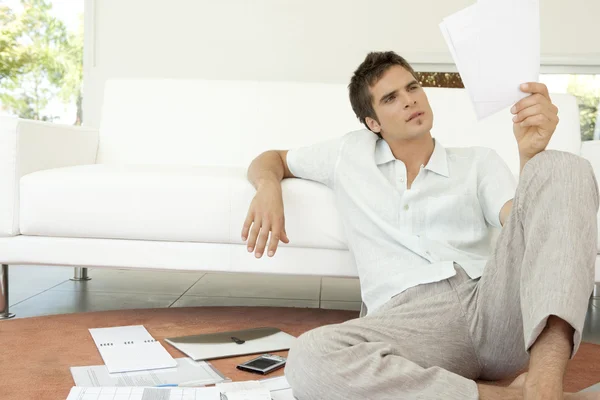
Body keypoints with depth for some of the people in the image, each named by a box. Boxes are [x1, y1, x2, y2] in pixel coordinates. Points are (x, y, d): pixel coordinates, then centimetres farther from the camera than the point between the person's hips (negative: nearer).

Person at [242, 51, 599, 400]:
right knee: (310, 361, -35)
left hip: (493, 303, 2)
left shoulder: (480, 163, 21)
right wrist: (269, 187, 9)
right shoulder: (349, 154, 23)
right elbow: (272, 160, 34)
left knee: (563, 167, -19)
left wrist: (532, 153, -14)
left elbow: (529, 230, 5)